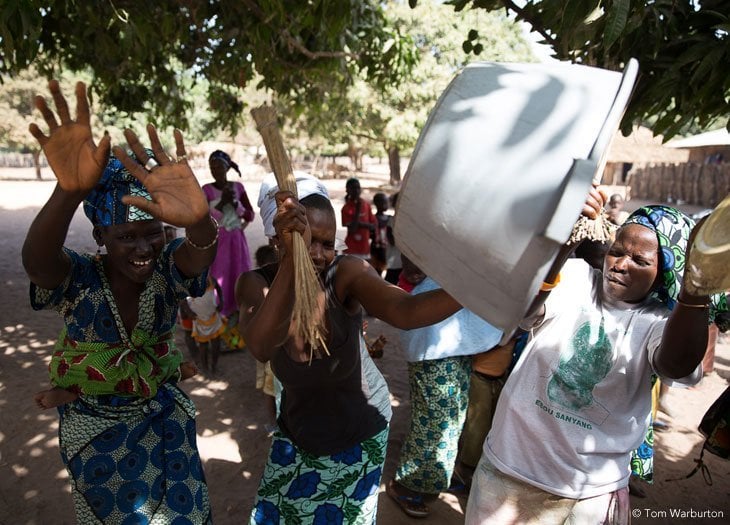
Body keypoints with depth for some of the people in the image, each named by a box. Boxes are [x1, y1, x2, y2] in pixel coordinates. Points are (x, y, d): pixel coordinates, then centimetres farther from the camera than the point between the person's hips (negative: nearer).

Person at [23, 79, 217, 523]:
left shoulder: (168, 271, -19)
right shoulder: (77, 280, -22)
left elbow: (203, 252, -41)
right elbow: (36, 259, -44)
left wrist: (198, 219, -67)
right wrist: (69, 193, -66)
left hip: (165, 417, 1)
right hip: (95, 429, -1)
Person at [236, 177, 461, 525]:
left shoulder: (346, 274, -25)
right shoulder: (256, 284, -21)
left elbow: (405, 311, -42)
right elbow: (261, 348, -42)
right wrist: (291, 260, -56)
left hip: (359, 429, -1)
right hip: (298, 432, 2)